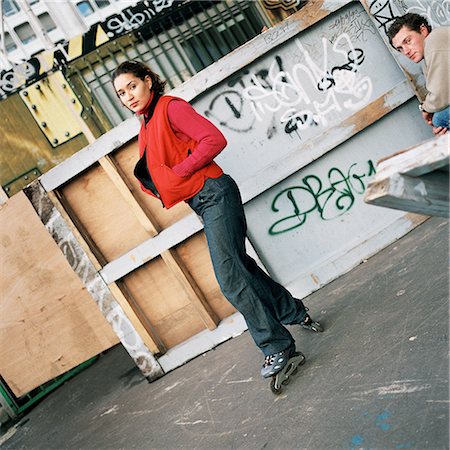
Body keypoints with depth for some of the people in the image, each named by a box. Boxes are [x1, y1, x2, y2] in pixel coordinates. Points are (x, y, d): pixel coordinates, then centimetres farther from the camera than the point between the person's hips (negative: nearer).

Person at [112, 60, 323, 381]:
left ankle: (278, 346, -7)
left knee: (229, 276, -14)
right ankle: (294, 312, 33)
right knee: (238, 265, 17)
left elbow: (214, 139, -18)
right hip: (200, 203, 10)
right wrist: (152, 184, -2)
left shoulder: (170, 107, -8)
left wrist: (177, 172, -17)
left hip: (213, 194, -10)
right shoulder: (145, 129, 17)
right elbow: (154, 172, 21)